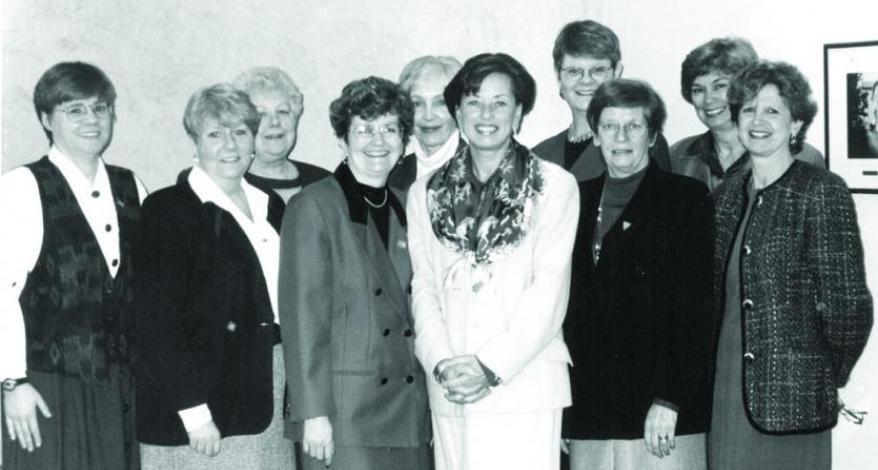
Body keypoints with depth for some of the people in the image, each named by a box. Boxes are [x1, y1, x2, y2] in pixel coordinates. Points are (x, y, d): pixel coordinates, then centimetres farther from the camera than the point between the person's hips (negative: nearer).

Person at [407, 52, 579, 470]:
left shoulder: (555, 185, 2)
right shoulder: (425, 193, 13)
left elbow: (550, 288, -3)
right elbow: (423, 287, 8)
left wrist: (492, 365, -11)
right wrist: (441, 363, -7)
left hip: (525, 385, -3)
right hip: (449, 389, 3)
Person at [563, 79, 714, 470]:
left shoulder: (687, 199, 1)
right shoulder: (580, 200, 14)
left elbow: (695, 310, -6)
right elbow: (570, 305, 14)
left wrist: (670, 399, -14)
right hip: (588, 414, 4)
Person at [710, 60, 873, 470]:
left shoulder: (822, 191, -7)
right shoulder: (728, 194, 11)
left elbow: (847, 303, -9)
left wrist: (833, 380, -1)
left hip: (792, 400, -5)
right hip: (727, 394, 5)